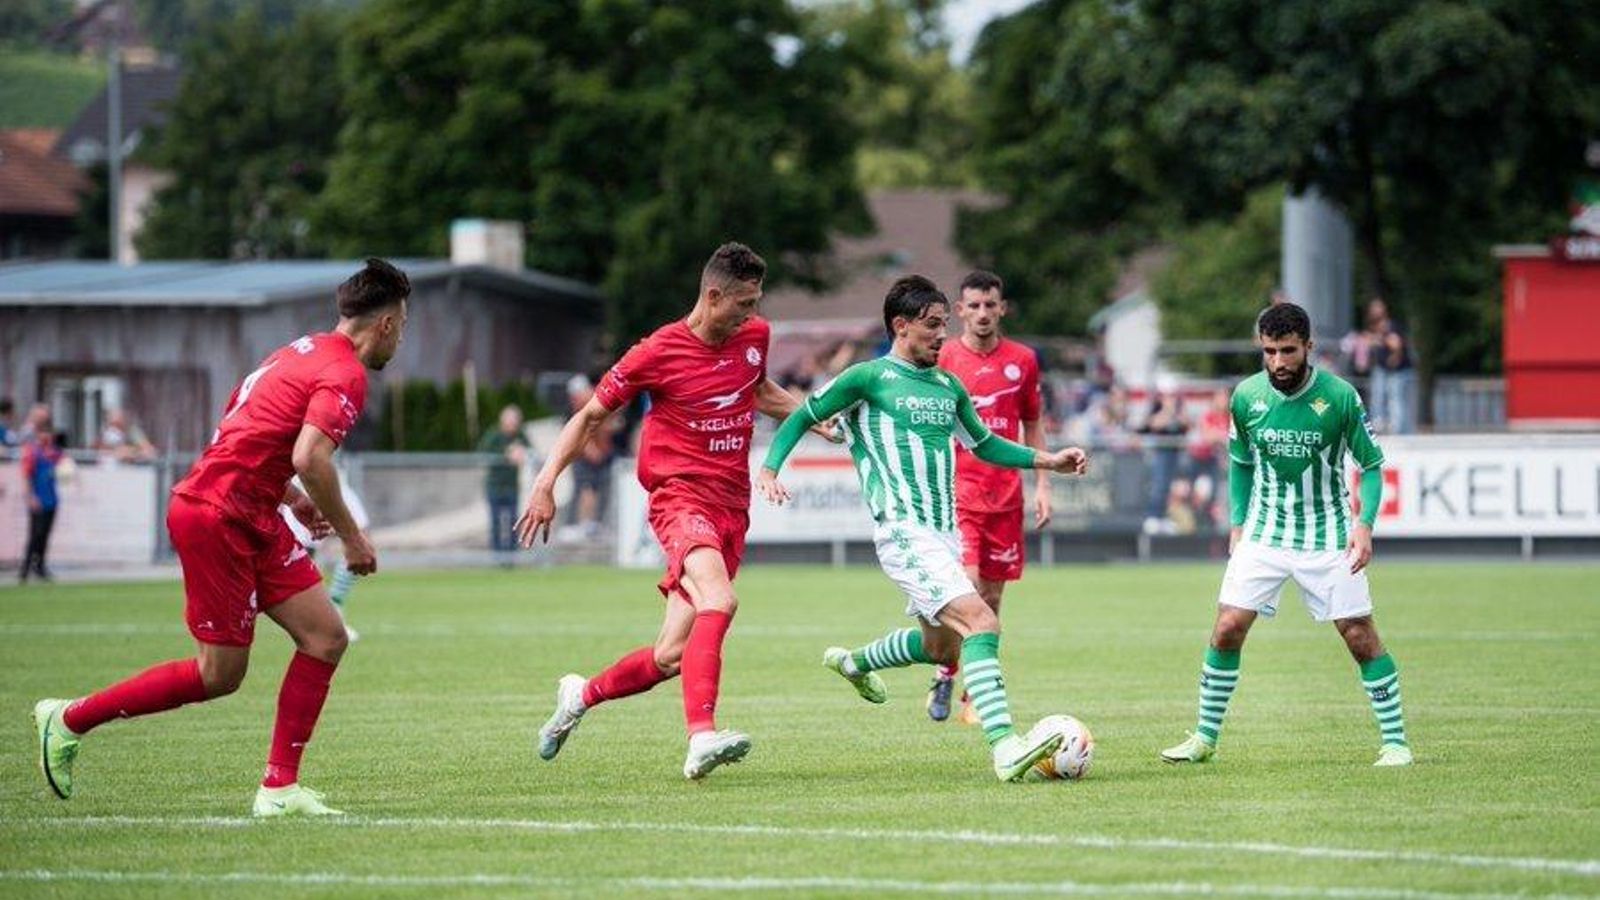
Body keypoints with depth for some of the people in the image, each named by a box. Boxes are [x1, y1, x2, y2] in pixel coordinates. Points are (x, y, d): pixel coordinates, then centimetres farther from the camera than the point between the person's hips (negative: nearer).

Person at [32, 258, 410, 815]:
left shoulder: (303, 352, 15)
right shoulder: (344, 373, -14)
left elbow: (248, 432, 22)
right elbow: (309, 457, -28)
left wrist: (288, 496, 21)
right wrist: (351, 537, -17)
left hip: (250, 521, 10)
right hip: (216, 518, -10)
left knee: (326, 638, 3)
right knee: (220, 675, -1)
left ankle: (279, 788, 3)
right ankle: (68, 720, 12)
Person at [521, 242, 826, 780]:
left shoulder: (755, 336, 9)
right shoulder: (658, 353, -8)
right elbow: (591, 416, 2)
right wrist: (547, 481, -6)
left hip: (731, 509, 6)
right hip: (680, 496, -6)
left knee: (671, 658, 3)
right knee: (719, 601, -34)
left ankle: (581, 695, 29)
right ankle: (701, 738, -42)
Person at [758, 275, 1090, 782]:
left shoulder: (948, 387, 17)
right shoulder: (869, 378, -2)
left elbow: (985, 445, 28)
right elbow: (803, 417, 5)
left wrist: (1046, 461, 17)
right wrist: (769, 469, -9)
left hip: (944, 534, 8)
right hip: (904, 533, -8)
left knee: (940, 647, 20)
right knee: (981, 623, -23)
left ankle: (852, 663, 48)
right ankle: (1004, 748, -30)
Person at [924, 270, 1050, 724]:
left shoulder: (1022, 360, 8)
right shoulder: (942, 359, -1)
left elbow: (1033, 426, 16)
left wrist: (1042, 485, 9)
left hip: (1005, 495, 3)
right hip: (957, 490, -3)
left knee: (992, 597, 5)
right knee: (966, 588, -18)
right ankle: (945, 674, 1)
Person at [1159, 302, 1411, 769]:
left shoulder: (1340, 397, -13)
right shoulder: (1247, 396, -4)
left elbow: (1371, 465, -4)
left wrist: (1364, 525, -16)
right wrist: (1238, 523, 6)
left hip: (1327, 534, -2)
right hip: (1263, 533, 2)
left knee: (1361, 637, -5)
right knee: (1227, 630, -6)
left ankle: (1394, 741, 6)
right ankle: (1204, 738, 7)